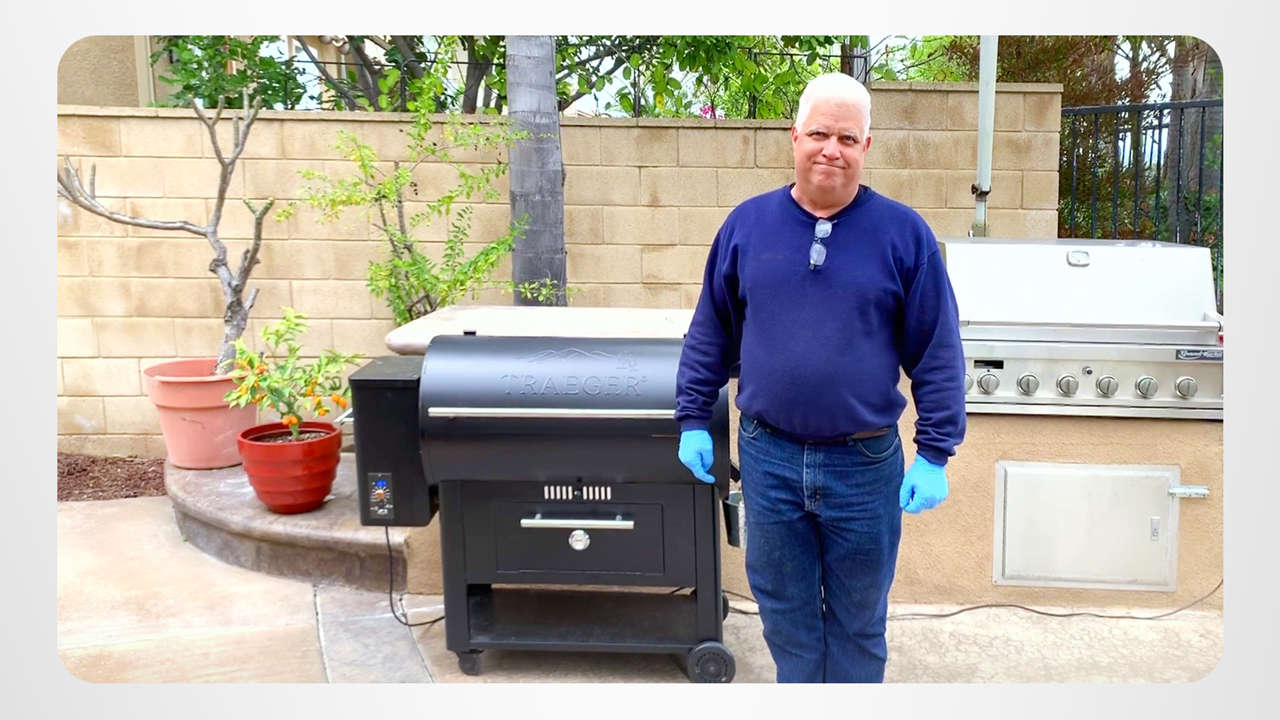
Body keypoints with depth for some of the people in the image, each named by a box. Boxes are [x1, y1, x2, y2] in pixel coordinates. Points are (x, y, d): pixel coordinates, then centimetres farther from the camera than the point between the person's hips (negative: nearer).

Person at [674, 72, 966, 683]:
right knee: (785, 614, 15)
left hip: (865, 465, -1)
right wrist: (692, 421, 7)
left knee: (858, 620, 15)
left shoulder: (903, 233, -4)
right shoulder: (747, 224, 2)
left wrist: (935, 455, -6)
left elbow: (938, 355, -3)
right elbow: (709, 334, 9)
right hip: (769, 458, 2)